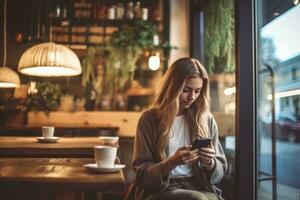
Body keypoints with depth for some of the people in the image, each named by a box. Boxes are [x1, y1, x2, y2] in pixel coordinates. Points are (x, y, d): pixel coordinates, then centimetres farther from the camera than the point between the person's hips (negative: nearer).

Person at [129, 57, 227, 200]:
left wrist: (209, 163, -10)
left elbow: (220, 171, 13)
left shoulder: (207, 120, 9)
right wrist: (172, 162, -18)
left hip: (199, 188, 4)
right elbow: (142, 172, -2)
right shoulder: (149, 119, -1)